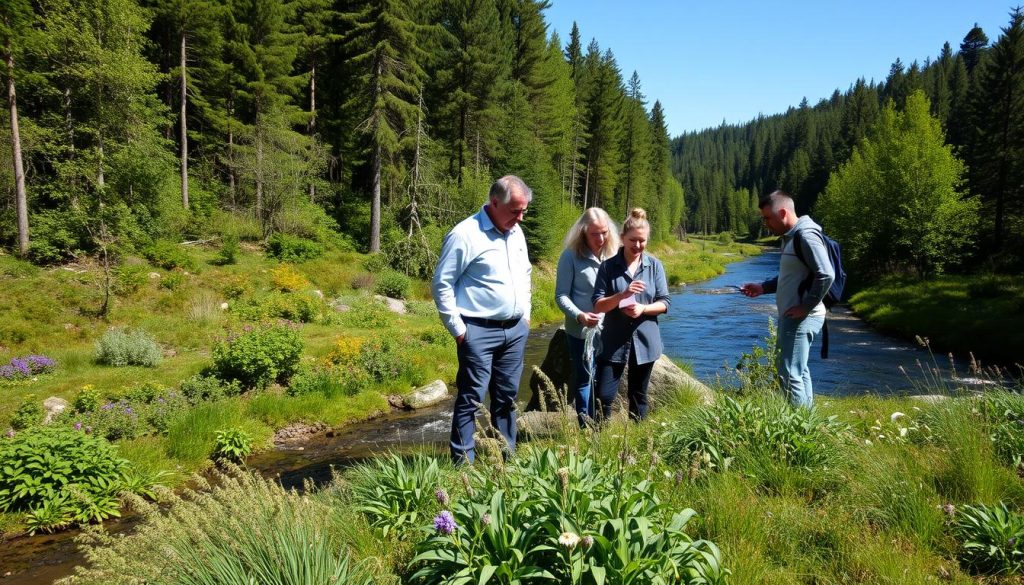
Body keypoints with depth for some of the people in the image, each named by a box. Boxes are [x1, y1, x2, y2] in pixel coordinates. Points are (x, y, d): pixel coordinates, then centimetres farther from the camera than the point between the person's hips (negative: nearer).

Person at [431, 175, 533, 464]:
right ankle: (463, 462, 6)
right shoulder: (465, 234, -14)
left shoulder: (516, 232, 10)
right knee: (471, 397, -3)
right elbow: (441, 284, -12)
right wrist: (457, 328, -12)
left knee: (507, 396, 14)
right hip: (479, 332, -7)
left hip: (515, 330, 7)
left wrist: (525, 314, 17)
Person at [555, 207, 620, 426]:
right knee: (584, 379, 6)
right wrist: (579, 315, -24)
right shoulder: (571, 256, -9)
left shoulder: (611, 255, 4)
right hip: (581, 330, -5)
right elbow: (561, 296, -9)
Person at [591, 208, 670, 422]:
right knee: (604, 395, -6)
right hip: (613, 341, -2)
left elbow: (664, 303, 2)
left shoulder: (655, 265, 1)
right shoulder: (608, 266, -4)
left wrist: (643, 308, -17)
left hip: (644, 341, 2)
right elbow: (598, 305, -7)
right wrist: (622, 295, -24)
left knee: (638, 395, 14)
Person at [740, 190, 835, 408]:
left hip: (801, 317, -11)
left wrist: (805, 306, -20)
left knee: (790, 374, -8)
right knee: (797, 370, 19)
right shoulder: (790, 237, 14)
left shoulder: (806, 236, -17)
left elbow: (826, 275, -25)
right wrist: (763, 287, 14)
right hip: (791, 317, 11)